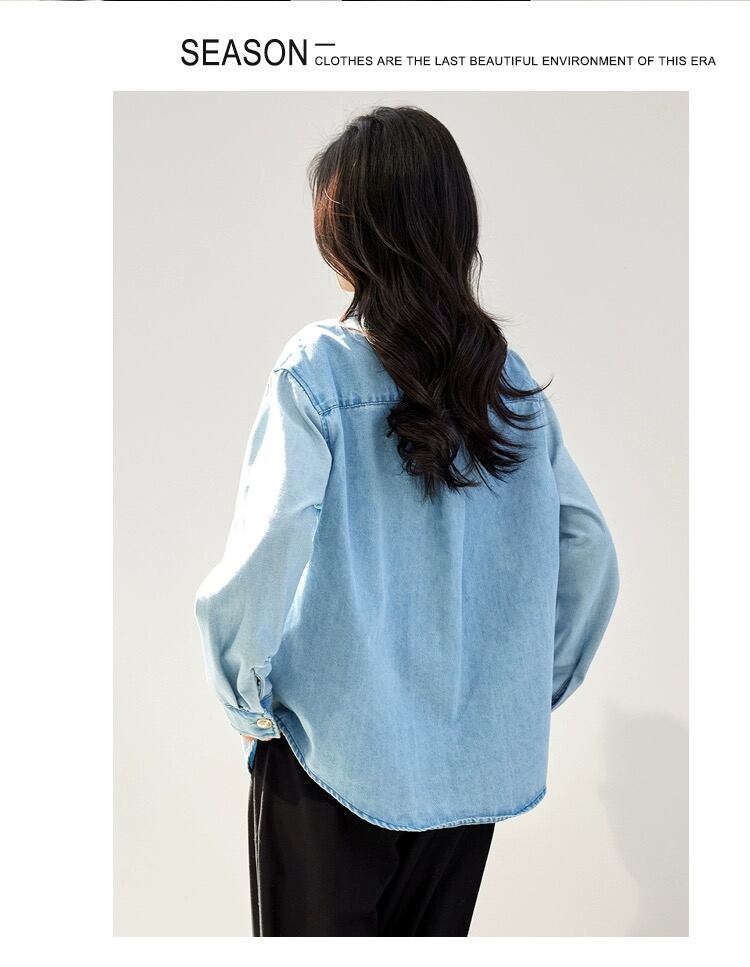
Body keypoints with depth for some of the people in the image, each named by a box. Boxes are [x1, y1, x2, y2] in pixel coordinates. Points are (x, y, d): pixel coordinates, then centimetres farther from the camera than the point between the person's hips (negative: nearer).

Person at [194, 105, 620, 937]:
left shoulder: (320, 368, -13)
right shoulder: (510, 379, 0)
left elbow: (260, 563, -23)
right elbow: (590, 551, 3)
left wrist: (245, 698, -7)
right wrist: (535, 689, 13)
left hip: (337, 752, -4)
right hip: (476, 763, 4)